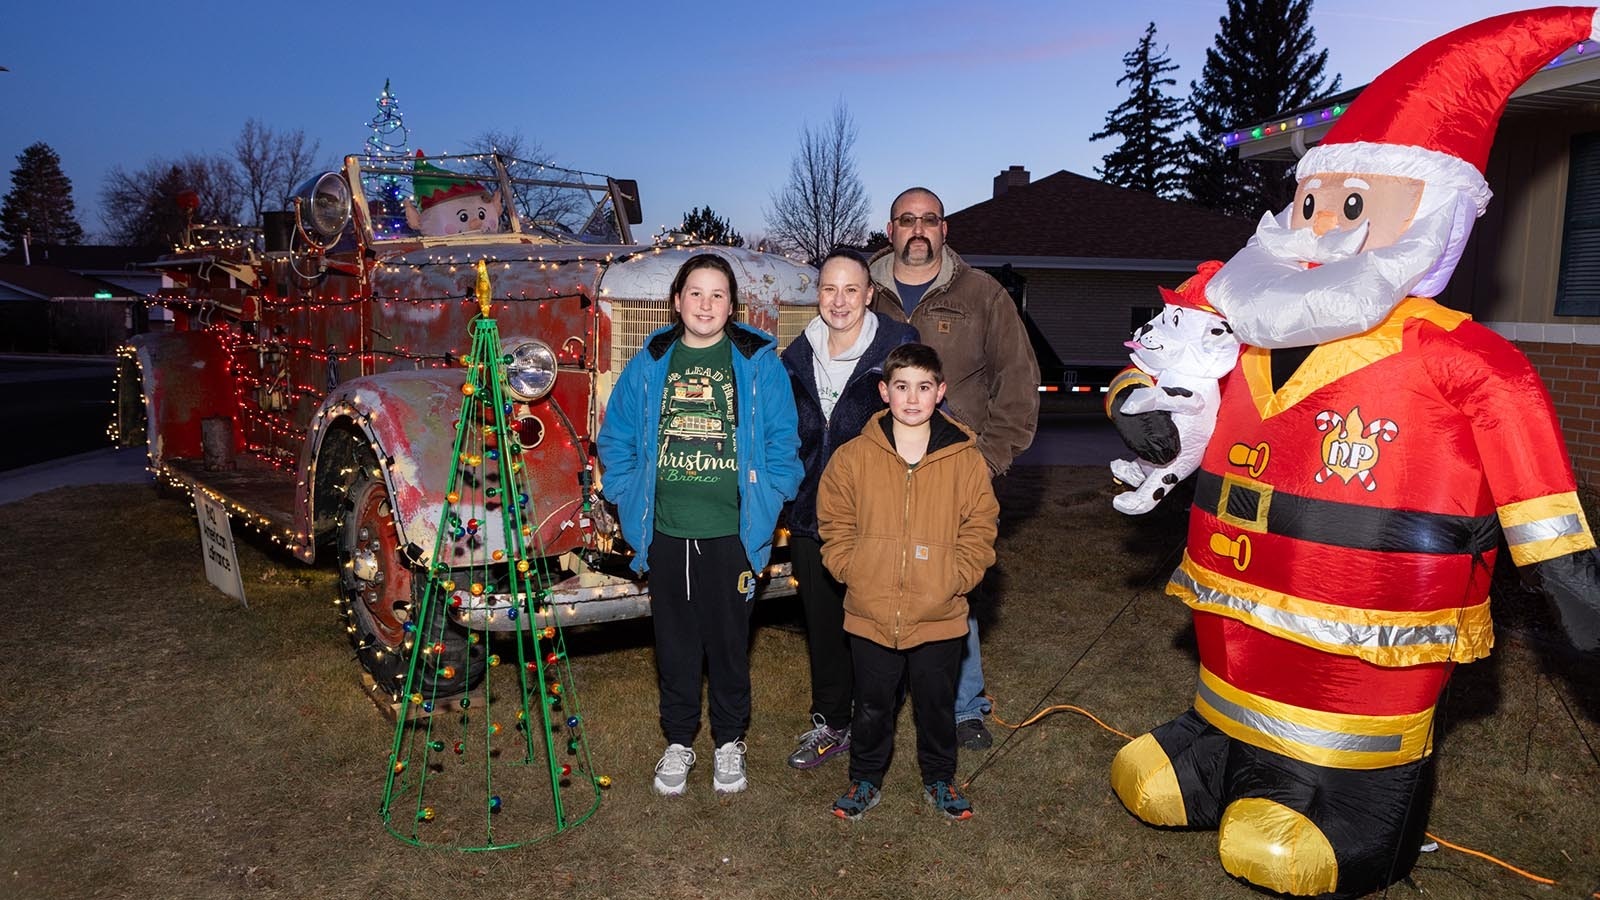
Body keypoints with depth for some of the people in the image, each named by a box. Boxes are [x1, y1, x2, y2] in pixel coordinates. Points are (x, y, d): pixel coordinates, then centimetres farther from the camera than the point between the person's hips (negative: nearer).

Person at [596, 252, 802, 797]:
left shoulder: (759, 363, -2)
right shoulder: (649, 364, 3)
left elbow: (783, 443, 1)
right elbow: (614, 441, 10)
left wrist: (765, 502, -5)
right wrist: (631, 500, 2)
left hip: (732, 533, -1)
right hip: (666, 533, 2)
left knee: (729, 641, 11)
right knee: (675, 643, 13)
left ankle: (729, 743, 30)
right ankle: (678, 742, 30)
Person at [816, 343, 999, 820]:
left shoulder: (966, 459, -4)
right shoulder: (853, 457, -4)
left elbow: (979, 531, 1)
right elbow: (835, 526, 3)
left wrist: (955, 579, -10)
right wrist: (853, 572, -8)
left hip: (940, 616, 0)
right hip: (870, 615, 0)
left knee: (937, 704, 17)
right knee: (872, 706, 15)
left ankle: (939, 779, 39)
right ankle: (865, 779, 36)